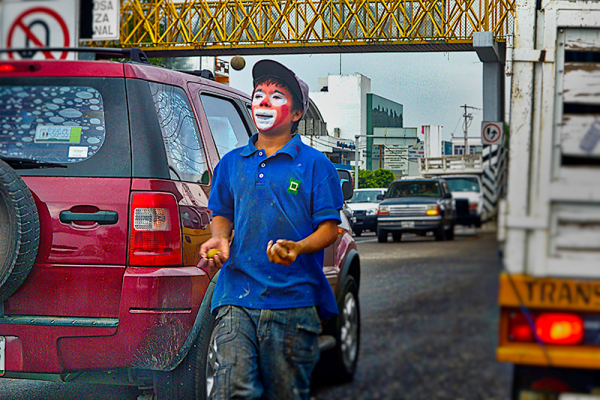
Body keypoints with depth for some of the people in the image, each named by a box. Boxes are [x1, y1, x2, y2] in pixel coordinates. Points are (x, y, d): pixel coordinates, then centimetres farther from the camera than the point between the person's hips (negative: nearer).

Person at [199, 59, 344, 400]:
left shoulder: (315, 164, 4)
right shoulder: (231, 163, 15)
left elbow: (329, 228, 1)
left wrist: (297, 248, -20)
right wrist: (219, 238, 2)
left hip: (293, 299, -2)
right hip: (236, 298, 2)